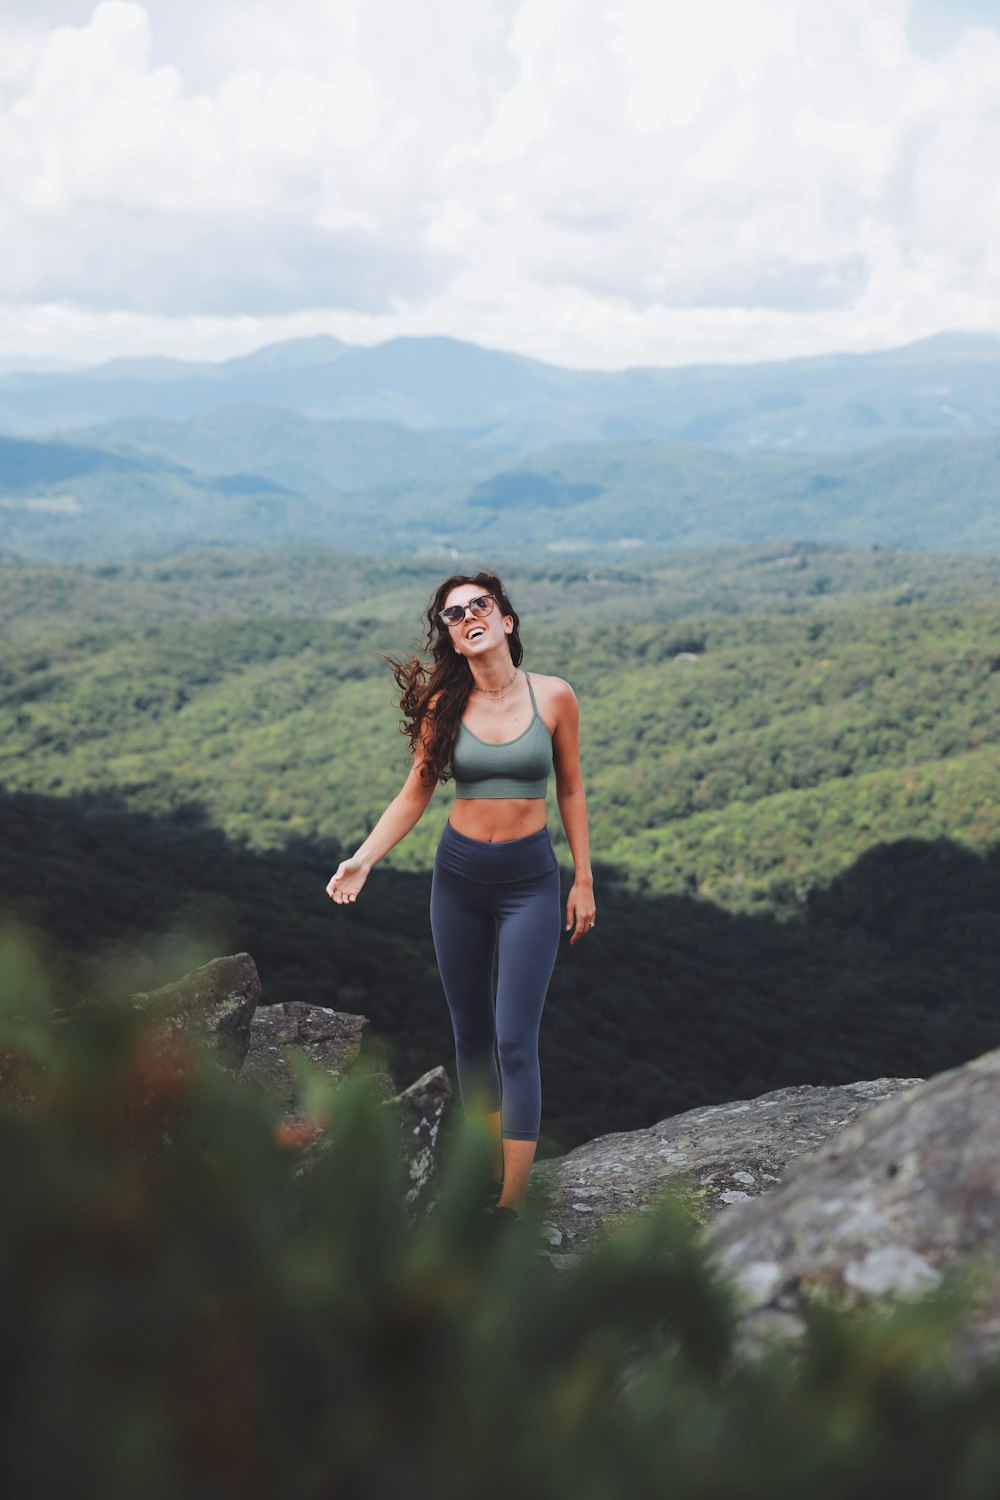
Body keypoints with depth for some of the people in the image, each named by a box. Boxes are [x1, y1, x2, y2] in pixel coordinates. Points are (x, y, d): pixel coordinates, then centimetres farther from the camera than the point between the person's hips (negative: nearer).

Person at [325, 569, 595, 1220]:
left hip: (531, 879, -3)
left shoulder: (554, 696, -6)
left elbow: (570, 790, 3)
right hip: (459, 874, 3)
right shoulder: (443, 704, -3)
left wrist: (584, 880, 5)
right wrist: (364, 859, -8)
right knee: (472, 1035, 10)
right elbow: (416, 793, 4)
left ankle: (511, 1206, -4)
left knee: (515, 1040, -9)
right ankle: (493, 1174, 24)